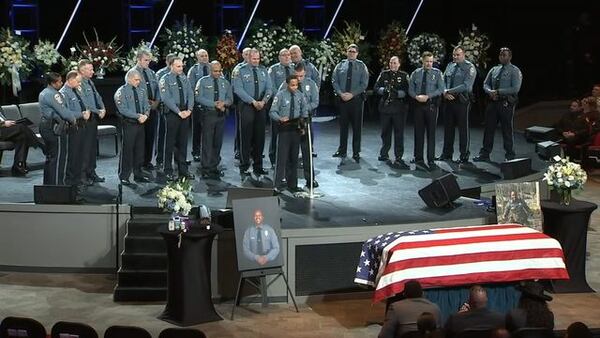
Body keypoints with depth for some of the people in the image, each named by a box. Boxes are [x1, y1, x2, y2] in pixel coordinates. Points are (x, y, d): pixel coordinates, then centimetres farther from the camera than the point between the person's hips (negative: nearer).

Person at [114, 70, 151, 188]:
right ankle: (124, 177, 3)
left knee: (140, 149, 12)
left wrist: (145, 115, -13)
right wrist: (138, 116, -22)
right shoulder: (121, 92, -8)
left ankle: (138, 174, 23)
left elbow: (146, 105, 8)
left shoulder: (142, 90, 10)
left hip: (140, 123, 6)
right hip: (128, 124, -6)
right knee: (127, 150, -3)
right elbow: (123, 109, -16)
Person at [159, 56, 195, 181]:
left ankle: (183, 170, 17)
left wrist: (189, 109, -8)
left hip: (185, 113, 5)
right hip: (172, 114, -5)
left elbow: (190, 94, 8)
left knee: (183, 142, 10)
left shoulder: (184, 78, 11)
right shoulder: (165, 79, -6)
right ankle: (168, 171, 7)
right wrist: (179, 111, -18)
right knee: (170, 142, 0)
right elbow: (167, 98, -15)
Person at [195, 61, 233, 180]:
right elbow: (199, 98, -9)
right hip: (208, 114, -4)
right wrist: (214, 104, -16)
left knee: (218, 142, 7)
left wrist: (223, 103, -11)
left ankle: (214, 167, 15)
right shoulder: (203, 81, 1)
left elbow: (230, 99, 13)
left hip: (221, 115, 4)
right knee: (207, 142, -7)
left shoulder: (225, 83, 13)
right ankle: (206, 169, -5)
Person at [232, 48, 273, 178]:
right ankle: (244, 167, 3)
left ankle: (258, 166, 15)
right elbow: (238, 89, -11)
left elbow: (269, 88, 4)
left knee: (260, 137, 7)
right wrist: (253, 101, -18)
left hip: (261, 107, 4)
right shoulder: (241, 71, -3)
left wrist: (263, 101, -13)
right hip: (246, 107, -4)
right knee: (246, 137, -3)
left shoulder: (263, 70, 9)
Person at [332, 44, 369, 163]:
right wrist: (341, 93, -13)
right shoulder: (340, 66, 8)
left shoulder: (362, 66, 4)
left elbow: (364, 84, -3)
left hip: (356, 99, -2)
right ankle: (342, 150, 17)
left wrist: (352, 94, -14)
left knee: (357, 126, 1)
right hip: (342, 99, 2)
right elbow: (334, 81, 4)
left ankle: (356, 153, 7)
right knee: (343, 125, 8)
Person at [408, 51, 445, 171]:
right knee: (418, 132, 3)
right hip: (418, 105, 2)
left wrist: (427, 96, -16)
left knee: (431, 133, 1)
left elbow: (441, 89, -6)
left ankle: (431, 160, 6)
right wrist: (417, 97, -13)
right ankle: (418, 159, 9)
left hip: (431, 105, -2)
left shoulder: (437, 73, 1)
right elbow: (410, 89, 8)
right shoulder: (416, 73, 7)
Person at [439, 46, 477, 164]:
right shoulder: (449, 66, 11)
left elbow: (466, 86, -17)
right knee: (448, 127, 10)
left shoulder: (469, 67, -8)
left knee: (463, 128, 2)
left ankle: (464, 156, 10)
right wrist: (445, 92, -10)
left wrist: (450, 91, -18)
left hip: (462, 101, -5)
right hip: (449, 100, 6)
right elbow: (443, 81, 12)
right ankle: (447, 154, 19)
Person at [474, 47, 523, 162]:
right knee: (489, 128, 6)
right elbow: (486, 84, 15)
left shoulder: (515, 71, -4)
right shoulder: (494, 70, 13)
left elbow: (515, 88, -14)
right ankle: (485, 154, 13)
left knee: (507, 130, 3)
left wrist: (498, 91, -17)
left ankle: (509, 156, 14)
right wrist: (490, 91, -8)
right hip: (493, 101, 5)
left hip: (506, 104, -5)